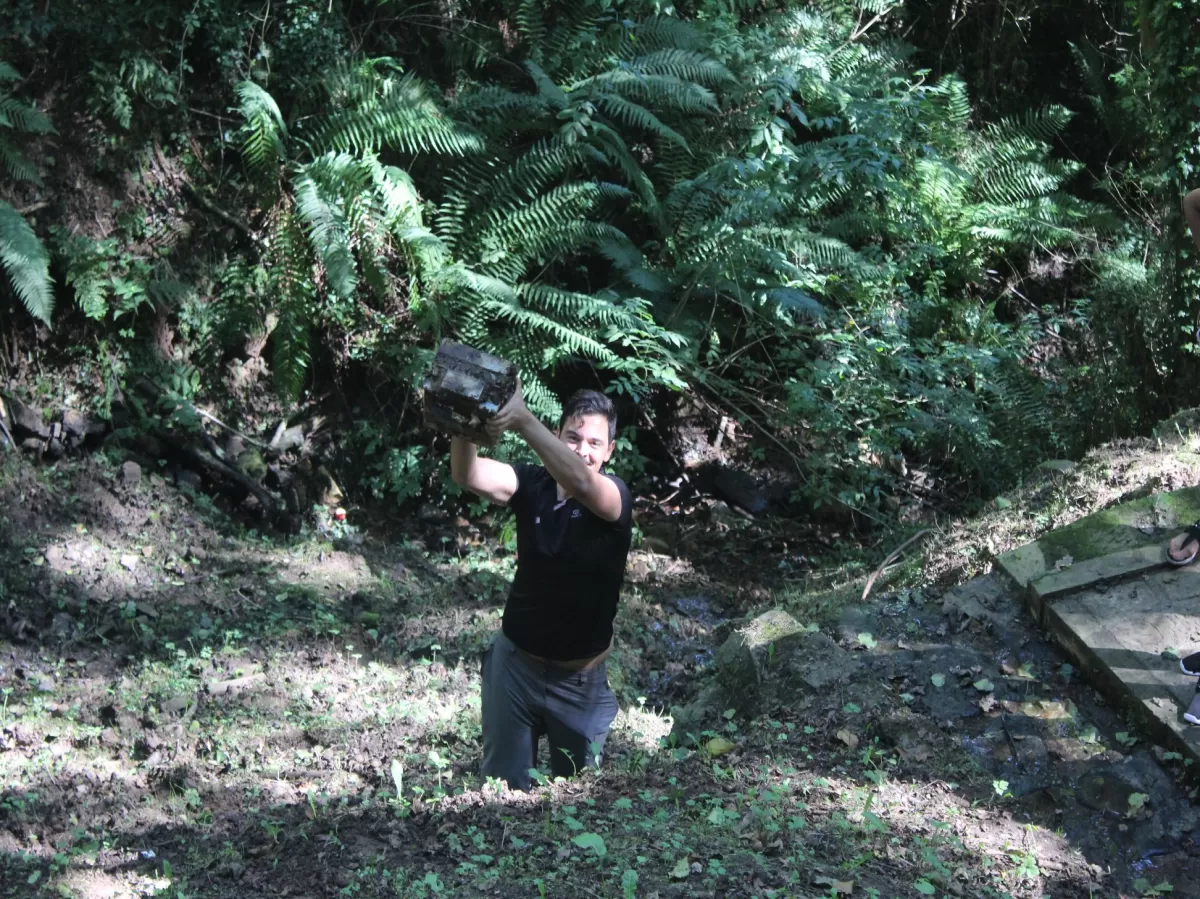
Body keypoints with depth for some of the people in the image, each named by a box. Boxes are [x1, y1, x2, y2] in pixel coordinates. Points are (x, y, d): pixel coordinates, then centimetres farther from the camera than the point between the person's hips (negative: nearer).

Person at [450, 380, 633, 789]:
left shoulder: (615, 497, -15)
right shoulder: (532, 485, -7)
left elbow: (580, 482, -39)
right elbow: (468, 475, -25)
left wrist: (524, 420, -53)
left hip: (580, 679, -2)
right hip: (515, 664, 2)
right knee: (503, 784, 13)